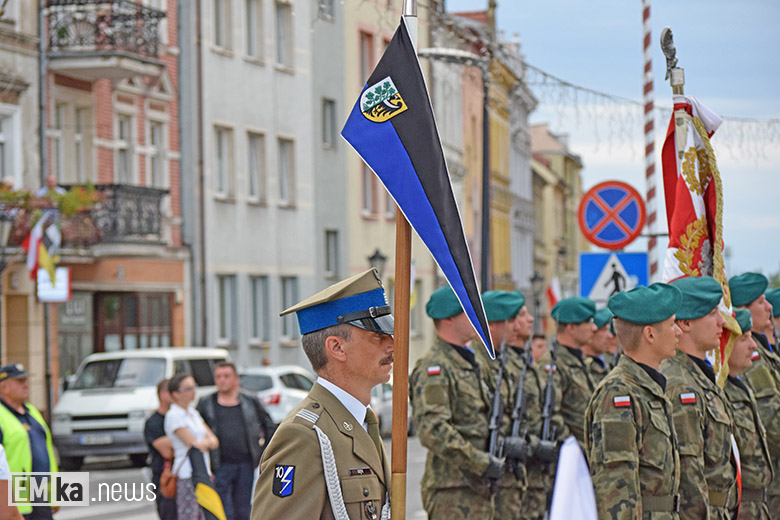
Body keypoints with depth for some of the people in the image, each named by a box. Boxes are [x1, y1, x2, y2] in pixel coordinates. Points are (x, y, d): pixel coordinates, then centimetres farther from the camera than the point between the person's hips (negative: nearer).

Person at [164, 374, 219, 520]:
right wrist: (208, 442, 5)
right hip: (187, 475, -8)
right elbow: (195, 446, -15)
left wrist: (204, 443, -10)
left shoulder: (193, 413, 16)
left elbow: (214, 442, 12)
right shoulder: (173, 416, -10)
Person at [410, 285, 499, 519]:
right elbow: (432, 431, -25)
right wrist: (482, 463, -22)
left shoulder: (470, 363, 18)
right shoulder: (433, 368, -14)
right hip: (452, 491, -10)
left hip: (480, 488, 10)